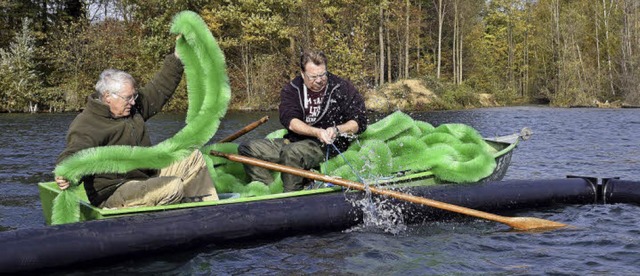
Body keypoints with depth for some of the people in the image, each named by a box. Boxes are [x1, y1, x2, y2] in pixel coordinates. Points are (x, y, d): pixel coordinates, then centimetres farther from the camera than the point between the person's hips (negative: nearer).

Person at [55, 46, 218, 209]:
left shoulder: (132, 108, 9)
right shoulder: (86, 126, -18)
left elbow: (159, 90, 16)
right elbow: (74, 152, -34)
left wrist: (177, 58, 11)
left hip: (146, 179, 10)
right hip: (111, 194, -9)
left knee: (193, 157, 8)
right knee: (173, 186, -31)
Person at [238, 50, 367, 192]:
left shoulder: (343, 88, -1)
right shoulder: (291, 90, 6)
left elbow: (360, 122, -3)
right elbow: (288, 120, -10)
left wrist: (337, 130, -22)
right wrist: (316, 132, -26)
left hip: (328, 145, -5)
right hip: (295, 140, 5)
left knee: (291, 152, -36)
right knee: (247, 148, -10)